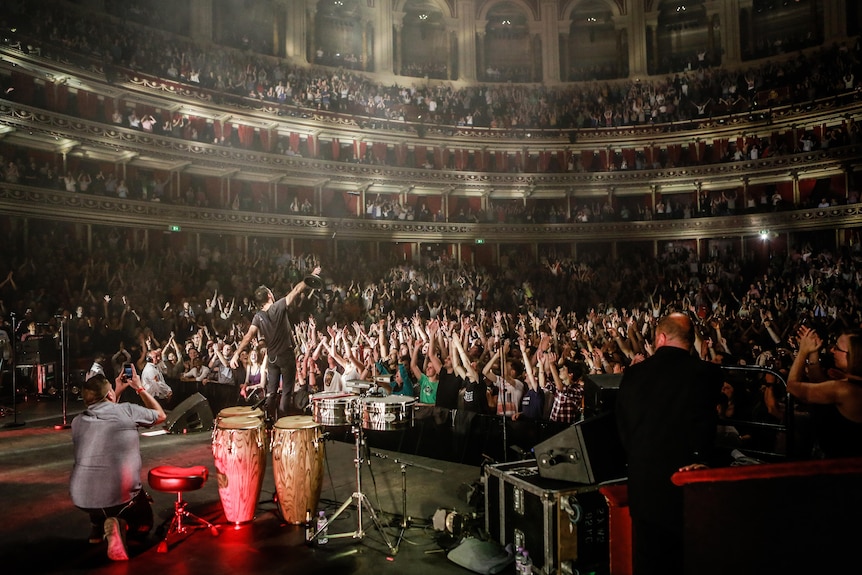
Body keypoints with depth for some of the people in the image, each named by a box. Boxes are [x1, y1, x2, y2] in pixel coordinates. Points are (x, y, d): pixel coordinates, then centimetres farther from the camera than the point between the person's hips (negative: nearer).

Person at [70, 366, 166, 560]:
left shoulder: (78, 421, 7)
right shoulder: (127, 410, -5)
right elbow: (161, 416, 15)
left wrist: (117, 392, 34)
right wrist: (140, 388, 23)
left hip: (81, 498, 5)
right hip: (121, 495, -5)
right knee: (143, 527, 24)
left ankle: (97, 526, 18)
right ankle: (119, 524, -9)